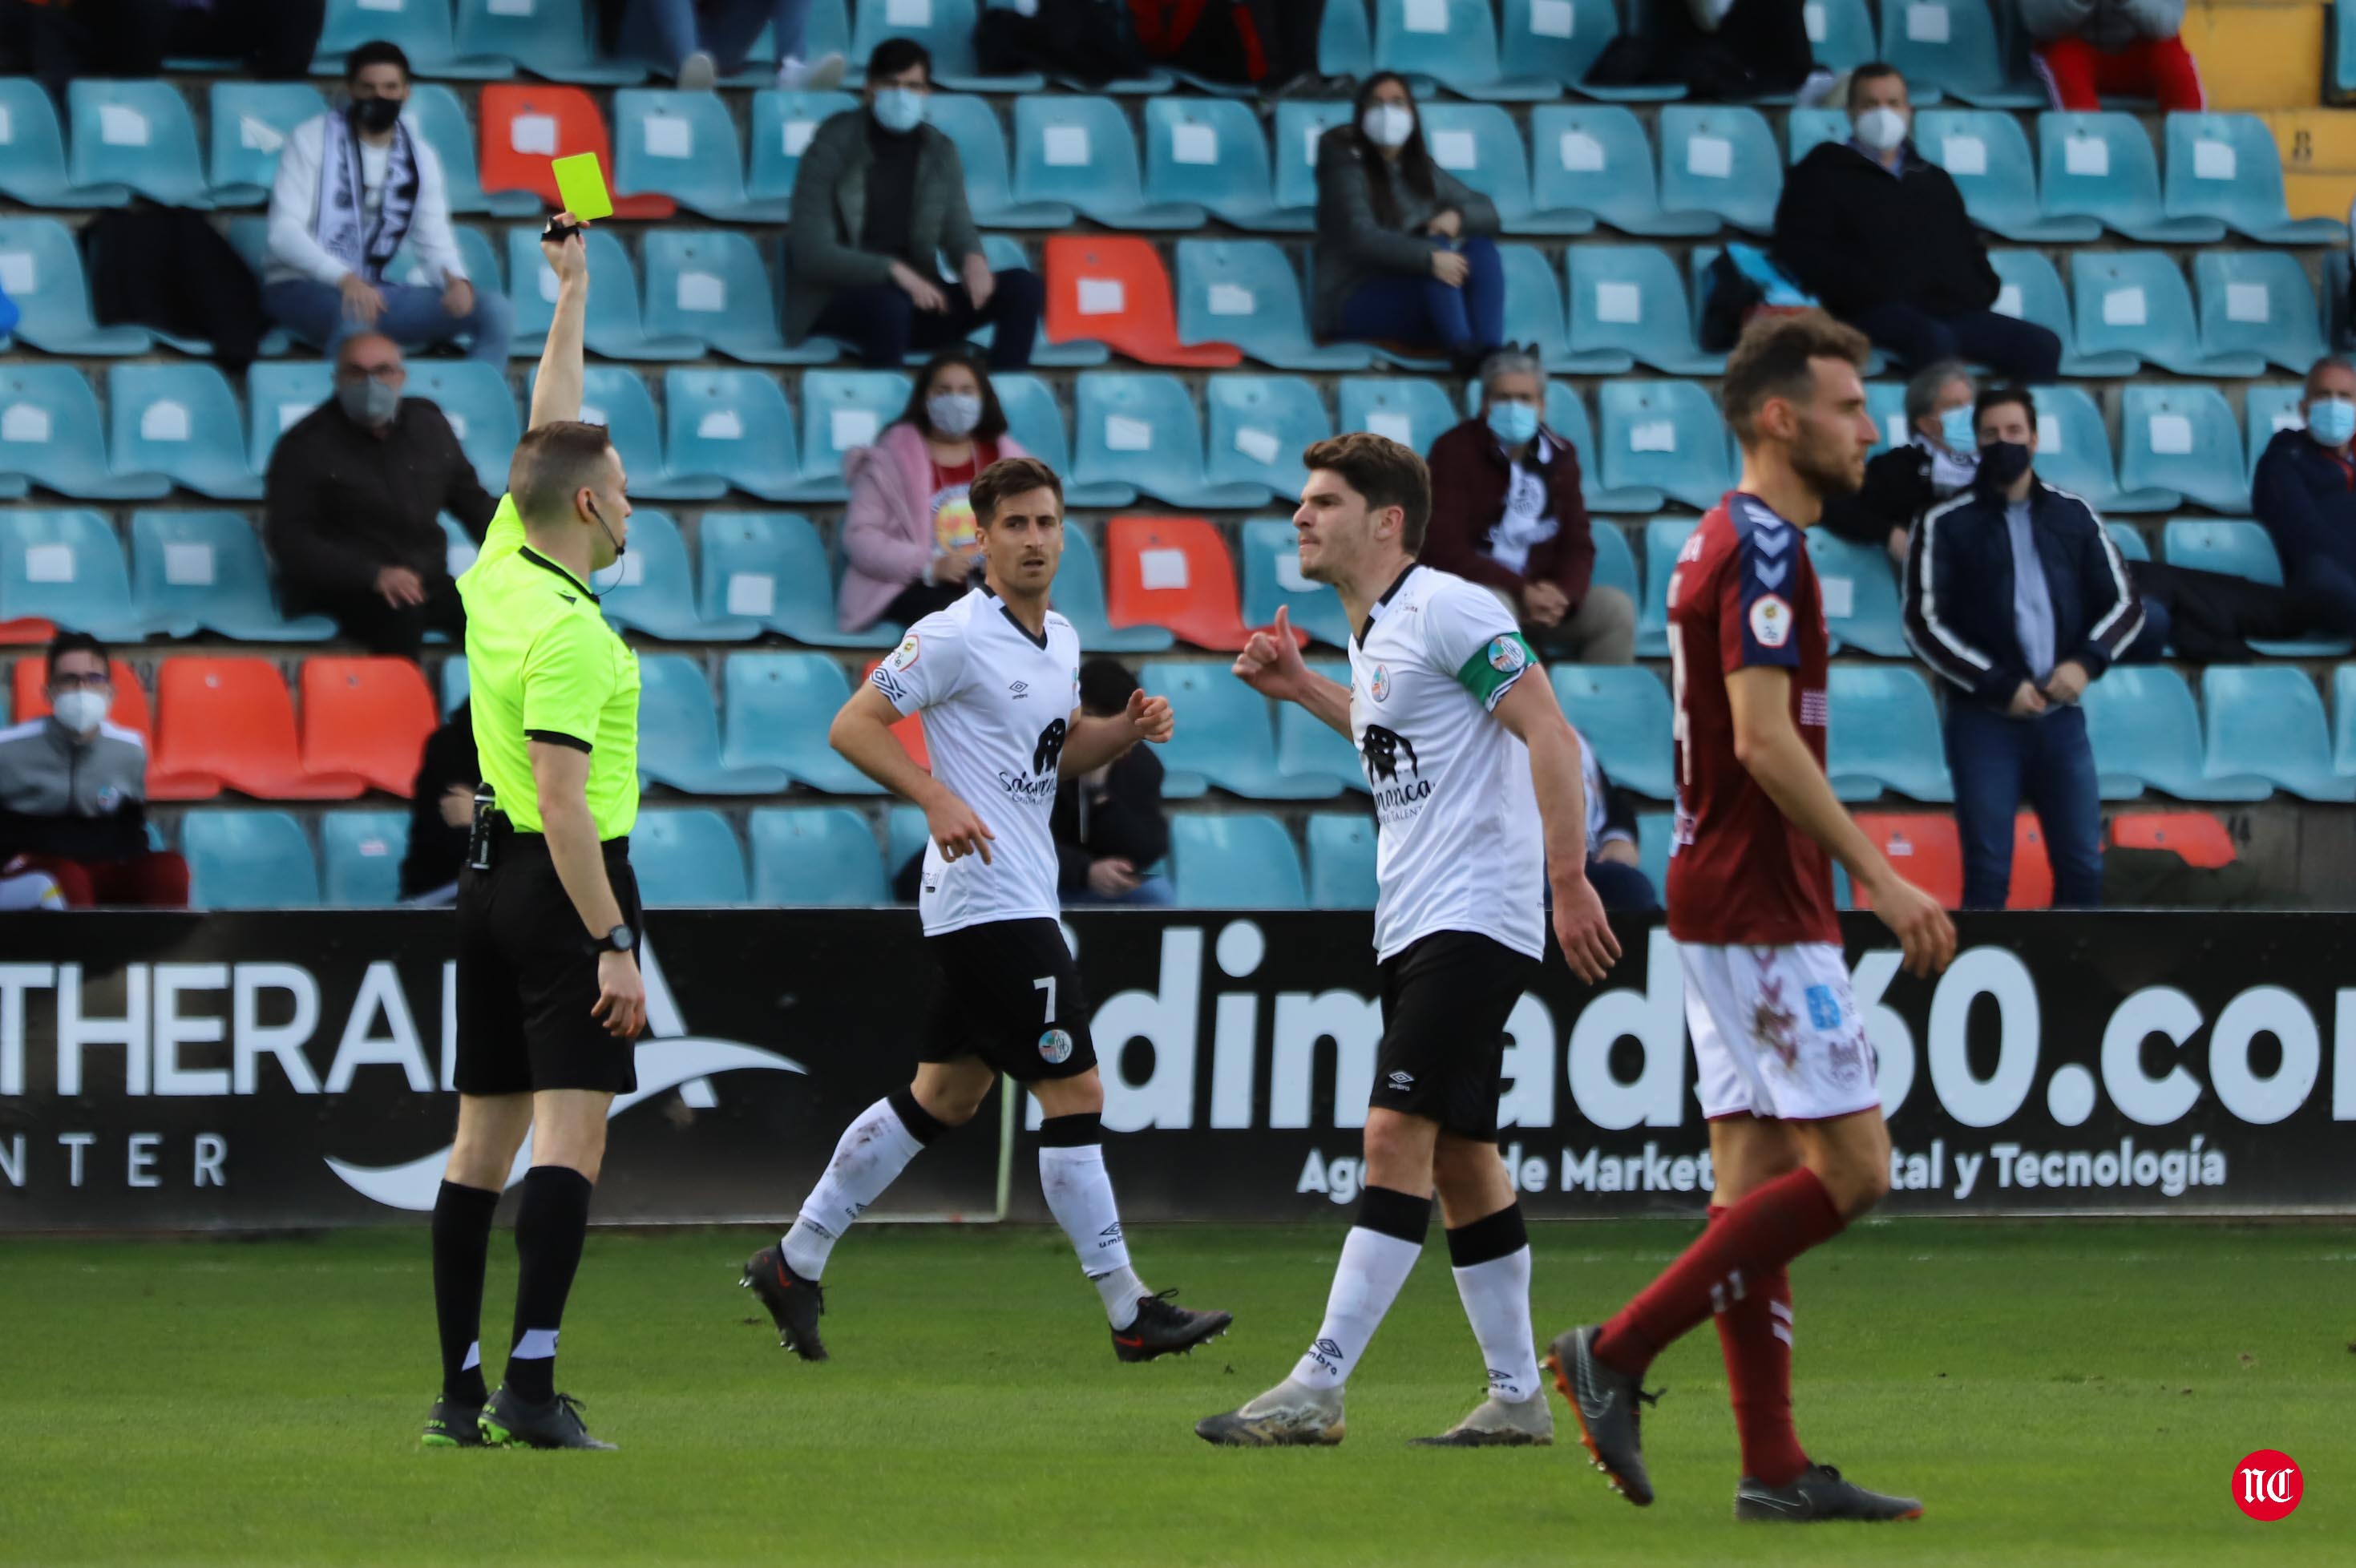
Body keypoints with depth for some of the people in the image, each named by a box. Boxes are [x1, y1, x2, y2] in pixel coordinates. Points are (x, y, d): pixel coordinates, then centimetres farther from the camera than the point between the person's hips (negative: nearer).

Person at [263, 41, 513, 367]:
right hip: (303, 289, -5)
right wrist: (344, 279, -30)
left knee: (494, 309, -12)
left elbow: (435, 239, 9)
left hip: (374, 291, 5)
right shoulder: (312, 140, -4)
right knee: (354, 314, -42)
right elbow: (284, 231, -13)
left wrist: (455, 278, -17)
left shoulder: (420, 156, 10)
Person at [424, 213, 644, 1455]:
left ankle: (460, 1388, 7)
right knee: (570, 1130, -12)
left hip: (492, 876, 9)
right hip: (565, 885, -9)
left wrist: (573, 293, 27)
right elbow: (564, 804, -22)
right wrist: (610, 947, -23)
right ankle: (531, 1385, -22)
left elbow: (548, 434, 21)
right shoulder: (566, 631, -18)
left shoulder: (500, 570, 5)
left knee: (483, 1136, 8)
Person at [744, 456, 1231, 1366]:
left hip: (1022, 900, 10)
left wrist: (1128, 730, 7)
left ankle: (794, 1264, 21)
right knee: (1075, 1094, -9)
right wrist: (937, 800, -25)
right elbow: (853, 725, -13)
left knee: (946, 1095, 15)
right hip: (991, 904, -10)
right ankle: (1129, 1314, -6)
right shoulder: (956, 637, -13)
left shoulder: (1061, 641, 13)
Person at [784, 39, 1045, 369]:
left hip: (916, 296, 6)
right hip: (836, 300, -6)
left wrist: (974, 258, -21)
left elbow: (957, 226, 6)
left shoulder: (941, 153, 11)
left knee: (1023, 286, -13)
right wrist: (892, 270, -25)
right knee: (889, 306, -41)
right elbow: (810, 252, -12)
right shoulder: (832, 150, -6)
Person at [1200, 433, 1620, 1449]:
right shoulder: (1371, 634, 16)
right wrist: (1300, 689, 26)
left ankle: (1317, 1389, -21)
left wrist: (1568, 879, -22)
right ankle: (1516, 1395, 15)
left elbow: (1551, 736, -16)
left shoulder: (1448, 610, -11)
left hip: (1473, 916, -10)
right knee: (1458, 1155, 10)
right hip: (1415, 925, 10)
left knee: (1398, 1134, -15)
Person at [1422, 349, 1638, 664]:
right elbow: (1445, 549, -18)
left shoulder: (1560, 455, 6)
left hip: (1539, 595, 5)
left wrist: (1562, 593, -19)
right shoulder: (1456, 451, -10)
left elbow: (1578, 544, 5)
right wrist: (1520, 591, -25)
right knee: (1495, 607, -38)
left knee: (1616, 608, -15)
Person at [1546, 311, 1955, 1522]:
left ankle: (1772, 1467, 5)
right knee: (1850, 1168, -9)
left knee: (1756, 1176, 7)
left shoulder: (1728, 544, 16)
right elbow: (1766, 740, -22)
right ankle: (1618, 1353, -9)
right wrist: (1881, 879, -20)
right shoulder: (1762, 549, -15)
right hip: (1760, 910, -10)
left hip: (1728, 896, 10)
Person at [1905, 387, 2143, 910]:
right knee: (1988, 873, -3)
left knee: (2082, 866, 3)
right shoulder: (1948, 524, -1)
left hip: (2060, 718, 3)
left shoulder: (2074, 516, 10)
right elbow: (1924, 626, -6)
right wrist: (1999, 686, -13)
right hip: (1983, 720, -3)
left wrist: (2086, 662, -9)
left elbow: (2125, 606, 10)